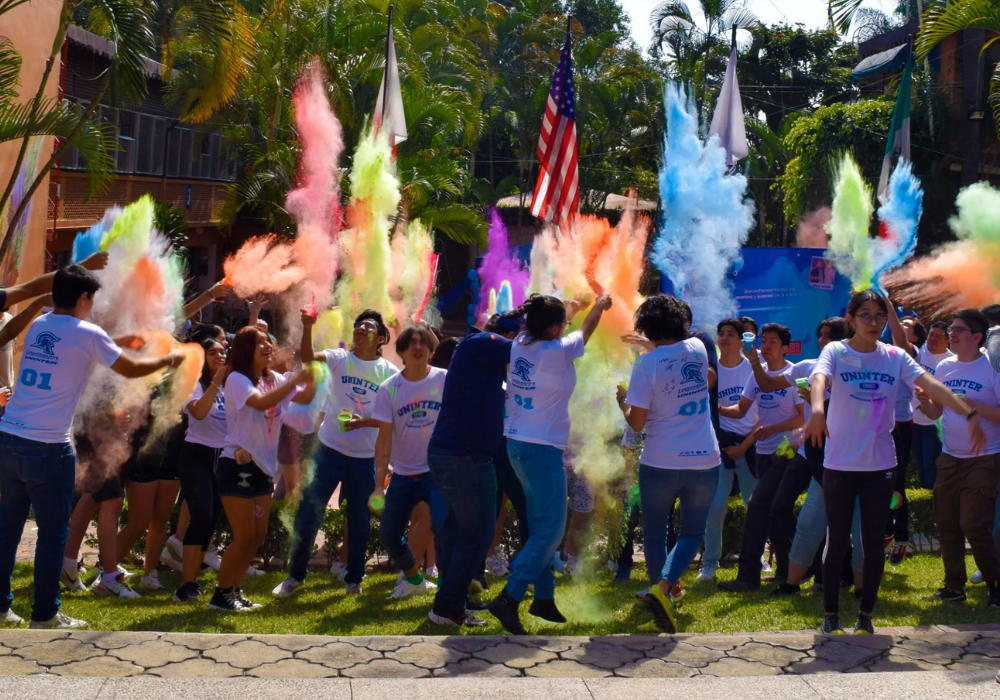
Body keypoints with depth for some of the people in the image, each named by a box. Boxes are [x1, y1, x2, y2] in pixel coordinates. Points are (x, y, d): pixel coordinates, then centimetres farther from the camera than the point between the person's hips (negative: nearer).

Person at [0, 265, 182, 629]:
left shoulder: (37, 325, 12)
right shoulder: (87, 334, -8)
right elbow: (131, 369, 2)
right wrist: (168, 359, 20)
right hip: (47, 447, -7)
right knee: (53, 532, 4)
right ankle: (44, 614, 10)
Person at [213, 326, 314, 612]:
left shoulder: (274, 379, 9)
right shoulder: (237, 379, -14)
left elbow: (304, 398, 7)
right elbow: (261, 403, -31)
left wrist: (311, 380, -13)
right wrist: (295, 379, -30)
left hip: (263, 467, 8)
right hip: (237, 465, -8)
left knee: (258, 535, 10)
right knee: (244, 537, -6)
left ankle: (234, 591, 21)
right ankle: (220, 595, 7)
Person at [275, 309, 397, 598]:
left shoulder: (388, 372, 0)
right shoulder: (340, 358, -2)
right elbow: (308, 358, -21)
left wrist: (364, 421, -17)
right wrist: (307, 328, -38)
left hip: (366, 456, 0)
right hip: (330, 449, 0)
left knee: (359, 520, 9)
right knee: (308, 514, 0)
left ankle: (354, 579, 24)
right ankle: (295, 575, 15)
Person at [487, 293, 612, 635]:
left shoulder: (518, 345, 0)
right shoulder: (556, 352, -17)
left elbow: (531, 325, 24)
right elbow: (585, 331, 2)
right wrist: (600, 305, 22)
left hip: (517, 444, 9)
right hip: (542, 449, -9)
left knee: (541, 526, 16)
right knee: (550, 530, -5)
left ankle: (544, 598, 22)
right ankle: (509, 598, -11)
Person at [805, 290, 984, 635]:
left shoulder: (895, 357, 2)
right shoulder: (835, 352, -5)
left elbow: (930, 384, -10)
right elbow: (819, 378, -26)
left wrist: (970, 413, -24)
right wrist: (817, 409, -48)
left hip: (880, 466, 2)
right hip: (839, 464, -2)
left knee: (874, 542, 6)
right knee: (837, 541, 4)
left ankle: (866, 615, 19)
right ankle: (831, 614, 17)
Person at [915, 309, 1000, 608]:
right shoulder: (944, 367, 6)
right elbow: (935, 412, 11)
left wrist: (973, 405, -24)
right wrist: (923, 401, -9)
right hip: (950, 457, 6)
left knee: (973, 524, -11)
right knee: (946, 523, 7)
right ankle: (954, 585, 19)